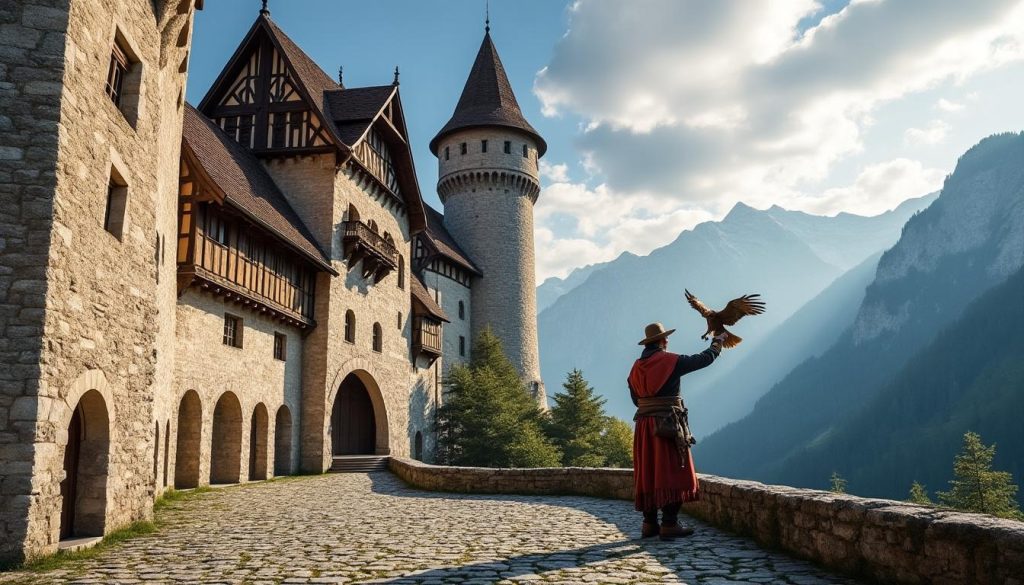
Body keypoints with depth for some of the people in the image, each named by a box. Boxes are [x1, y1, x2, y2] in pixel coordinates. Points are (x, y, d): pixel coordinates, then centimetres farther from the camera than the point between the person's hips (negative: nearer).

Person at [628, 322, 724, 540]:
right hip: (668, 424, -6)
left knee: (648, 474, 10)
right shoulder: (671, 361, -6)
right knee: (671, 472, -2)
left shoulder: (636, 368, 10)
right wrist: (718, 341, 22)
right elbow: (704, 359, 4)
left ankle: (649, 523, 13)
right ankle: (669, 524, -5)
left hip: (644, 425, 6)